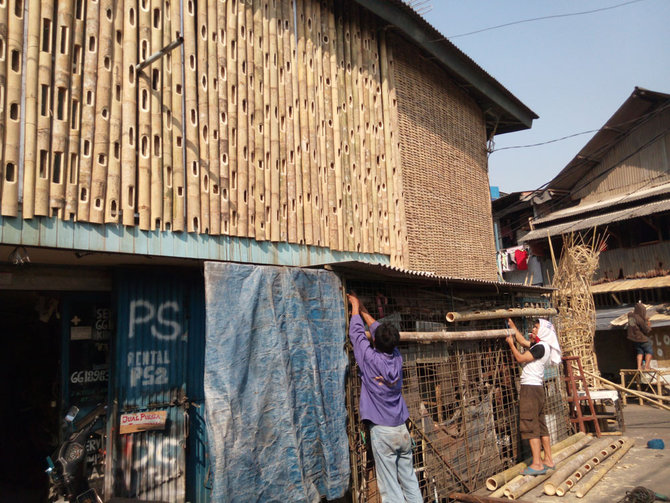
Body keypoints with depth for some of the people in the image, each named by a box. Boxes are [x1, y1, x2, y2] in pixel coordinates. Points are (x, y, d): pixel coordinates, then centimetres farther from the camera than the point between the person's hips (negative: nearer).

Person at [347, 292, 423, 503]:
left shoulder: (370, 358, -13)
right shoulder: (396, 357, 1)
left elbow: (356, 333, 2)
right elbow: (379, 328, 15)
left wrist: (355, 306, 16)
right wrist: (363, 309, 27)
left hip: (382, 431, -5)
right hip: (402, 429, 5)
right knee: (410, 481, 12)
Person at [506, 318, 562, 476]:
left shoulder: (541, 347, -14)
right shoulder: (538, 345, 14)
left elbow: (520, 358, -15)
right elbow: (523, 341, 26)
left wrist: (510, 343, -2)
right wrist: (511, 324, 26)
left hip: (531, 387, -10)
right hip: (537, 388, 10)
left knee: (530, 426, -9)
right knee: (540, 425, 13)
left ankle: (537, 464, -8)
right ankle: (548, 460, 19)